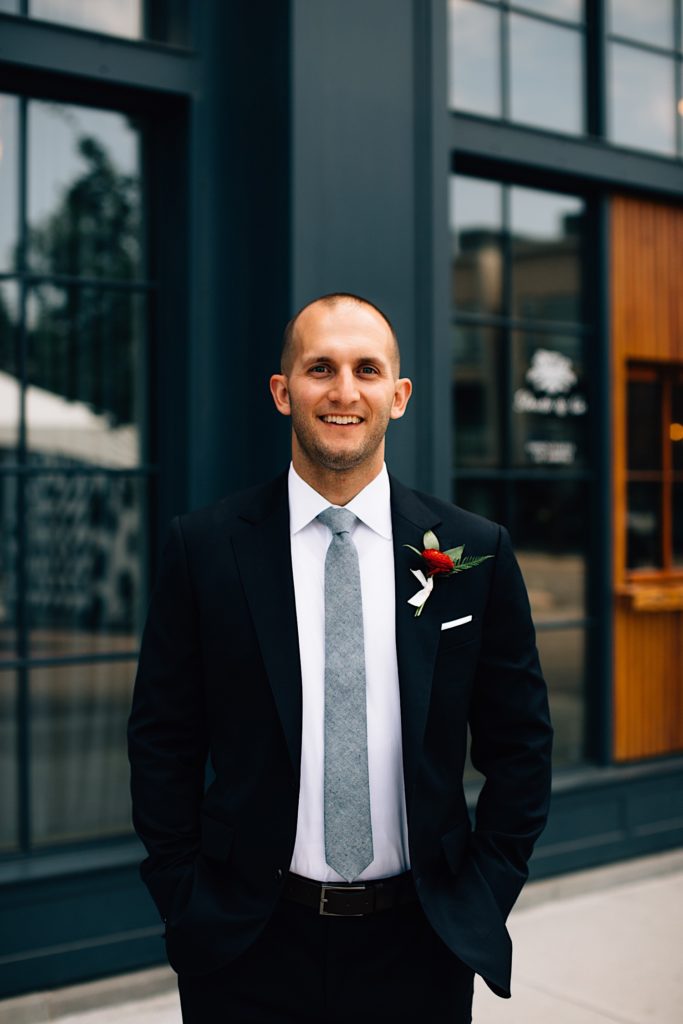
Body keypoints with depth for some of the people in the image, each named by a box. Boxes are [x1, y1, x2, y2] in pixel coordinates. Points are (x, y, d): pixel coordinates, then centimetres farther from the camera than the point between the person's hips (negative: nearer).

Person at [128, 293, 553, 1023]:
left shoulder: (475, 552, -2)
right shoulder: (203, 547, -4)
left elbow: (520, 744, 4)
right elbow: (163, 743, 0)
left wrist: (482, 897, -1)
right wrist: (187, 907, -3)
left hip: (419, 947, 1)